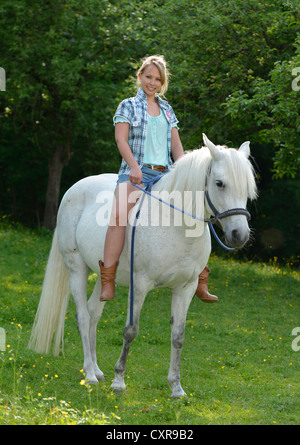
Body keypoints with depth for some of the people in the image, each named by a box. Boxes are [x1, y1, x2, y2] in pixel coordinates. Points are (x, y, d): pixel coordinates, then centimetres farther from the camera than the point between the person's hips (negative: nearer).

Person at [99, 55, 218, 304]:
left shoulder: (167, 110, 22)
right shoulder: (128, 106, 9)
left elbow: (176, 144, 20)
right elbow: (121, 139, -3)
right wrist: (134, 166, -18)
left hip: (164, 173, 5)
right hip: (136, 171, -5)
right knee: (119, 214, -30)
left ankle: (200, 283, 4)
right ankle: (107, 284, -34)